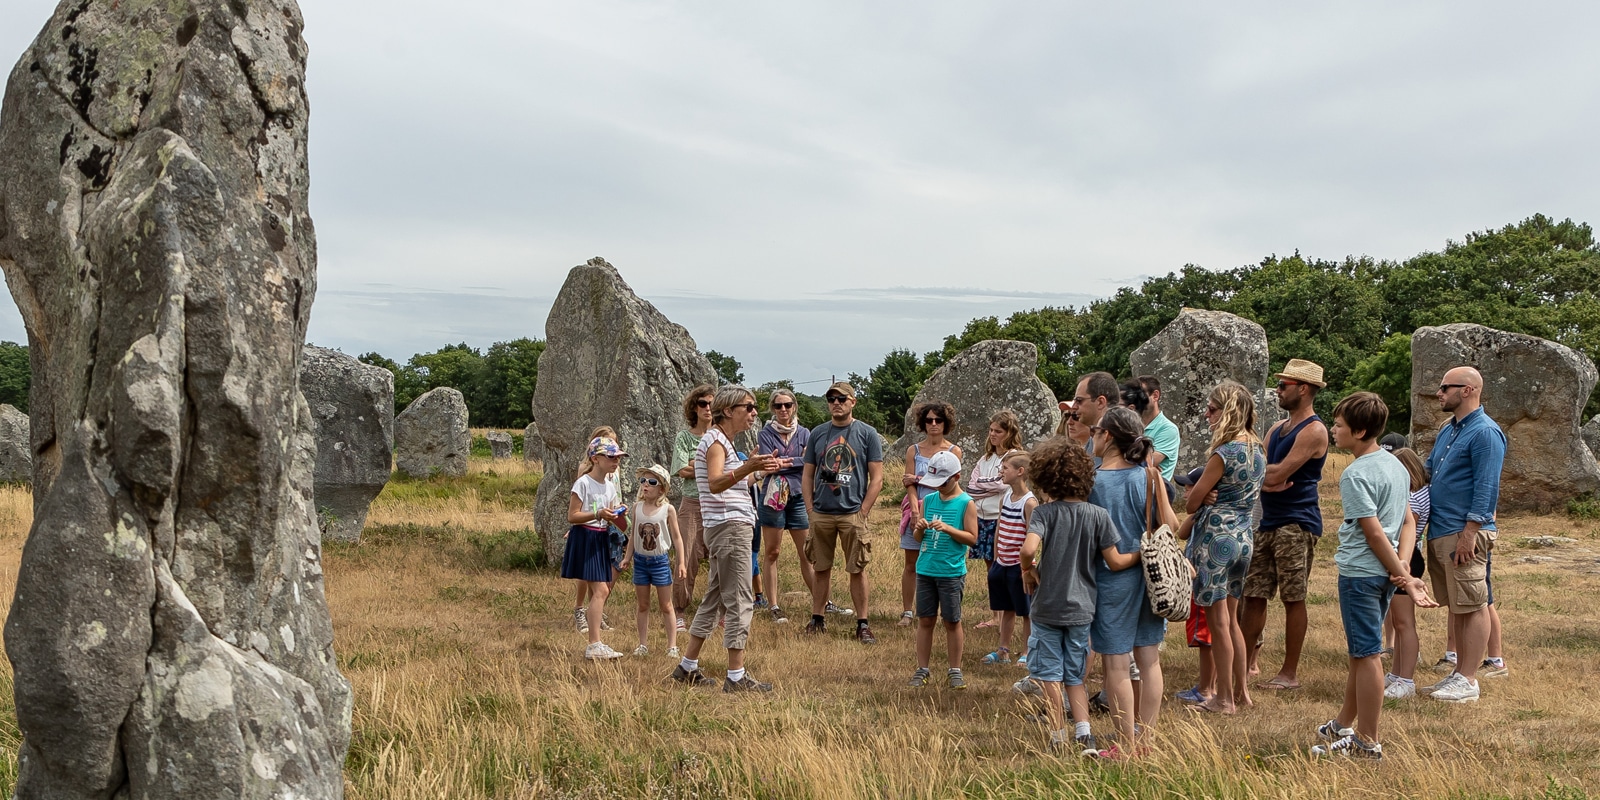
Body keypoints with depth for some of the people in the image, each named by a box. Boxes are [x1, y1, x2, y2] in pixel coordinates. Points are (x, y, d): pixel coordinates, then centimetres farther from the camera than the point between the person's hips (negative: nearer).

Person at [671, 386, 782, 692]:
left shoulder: (723, 441, 18)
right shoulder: (715, 440, -11)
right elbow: (715, 483, -30)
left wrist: (755, 471, 31)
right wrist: (746, 468, -45)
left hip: (726, 528, 10)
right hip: (730, 527, -10)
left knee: (714, 598, 13)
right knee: (739, 602, -9)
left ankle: (688, 667, 19)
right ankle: (736, 677, -8)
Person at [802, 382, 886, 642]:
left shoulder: (867, 434, 0)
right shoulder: (817, 433, 9)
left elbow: (877, 478, -2)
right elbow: (807, 475, 13)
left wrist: (863, 512, -9)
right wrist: (810, 509, 3)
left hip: (853, 513, -3)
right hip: (821, 513, 3)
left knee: (857, 570, 1)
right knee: (821, 569, 10)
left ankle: (862, 624, 8)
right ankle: (817, 619, 20)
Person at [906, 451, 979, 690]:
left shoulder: (966, 503, -5)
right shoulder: (928, 500, 7)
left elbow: (972, 538, -9)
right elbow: (918, 538, 11)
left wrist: (947, 528, -21)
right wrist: (919, 528, -11)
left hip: (952, 572, -4)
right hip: (926, 570, 4)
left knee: (952, 621, 6)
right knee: (925, 620, 8)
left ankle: (954, 670, 18)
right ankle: (922, 670, 16)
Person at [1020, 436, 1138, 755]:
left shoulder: (1044, 513, -12)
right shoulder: (1099, 515, -6)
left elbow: (1028, 549, -28)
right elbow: (1115, 562, -6)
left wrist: (1027, 570, -8)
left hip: (1047, 608, -3)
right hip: (1082, 609, 3)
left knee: (1050, 675, 9)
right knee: (1075, 676, 18)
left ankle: (1059, 740, 13)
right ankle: (1084, 733, 6)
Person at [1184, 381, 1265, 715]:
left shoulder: (1223, 453, -17)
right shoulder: (1258, 450, 8)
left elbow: (1192, 502, -12)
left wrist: (1191, 496, 10)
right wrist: (1208, 494, 1)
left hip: (1216, 535, -8)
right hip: (1243, 536, 8)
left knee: (1218, 621, 2)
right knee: (1231, 618, 18)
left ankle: (1225, 699, 9)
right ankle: (1240, 691, 24)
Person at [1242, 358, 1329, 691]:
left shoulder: (1313, 431, -11)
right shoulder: (1278, 429, 17)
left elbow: (1279, 473, -19)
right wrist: (1268, 481, -14)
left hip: (1297, 523, -8)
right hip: (1267, 522, 8)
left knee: (1293, 599, -1)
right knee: (1253, 595, 8)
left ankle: (1290, 673, 6)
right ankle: (1246, 662, 15)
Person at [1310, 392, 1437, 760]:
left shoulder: (1356, 475, -17)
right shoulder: (1395, 463, 10)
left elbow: (1374, 533, -19)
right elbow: (1408, 522, 9)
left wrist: (1403, 576, -14)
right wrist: (1403, 566, -1)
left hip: (1360, 573, -9)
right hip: (1385, 572, 9)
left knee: (1366, 655, -2)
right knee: (1362, 651, 18)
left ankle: (1367, 743, 6)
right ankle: (1344, 725, 31)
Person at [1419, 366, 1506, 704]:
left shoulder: (1485, 432, -12)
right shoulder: (1448, 430, 17)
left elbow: (1487, 487, -18)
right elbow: (1428, 470, 27)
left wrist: (1470, 532, -22)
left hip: (1464, 534, -9)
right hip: (1439, 532, 9)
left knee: (1473, 606, -3)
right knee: (1456, 605, 14)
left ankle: (1468, 680, 1)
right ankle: (1461, 671, 22)